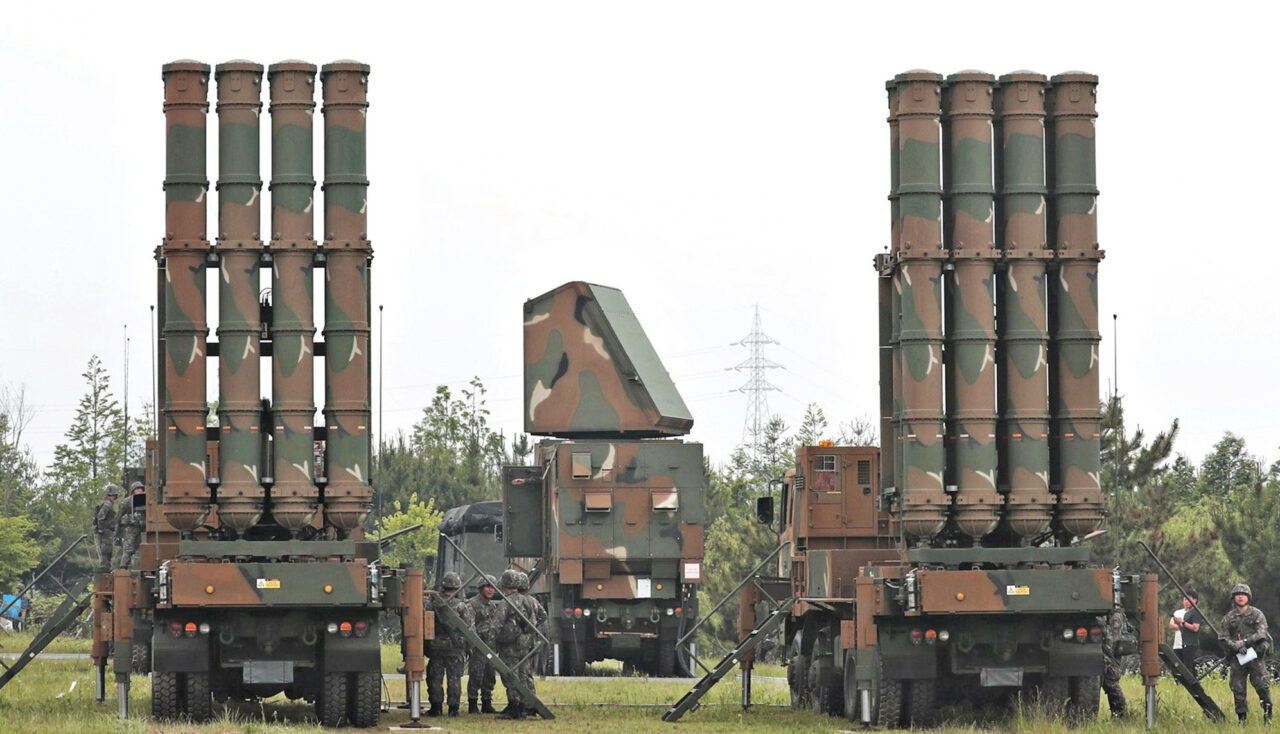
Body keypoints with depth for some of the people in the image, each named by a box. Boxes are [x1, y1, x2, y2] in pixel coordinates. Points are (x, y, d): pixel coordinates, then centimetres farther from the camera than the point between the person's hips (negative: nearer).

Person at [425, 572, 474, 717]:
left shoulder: (431, 603, -3)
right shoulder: (461, 606, -7)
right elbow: (469, 627, -5)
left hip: (435, 646, 1)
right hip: (456, 649, -1)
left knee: (435, 678, 9)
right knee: (454, 678, 6)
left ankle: (435, 706, 9)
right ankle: (453, 707, 6)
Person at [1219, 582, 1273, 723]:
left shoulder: (1257, 614, 4)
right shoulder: (1228, 618, 10)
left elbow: (1261, 633, -8)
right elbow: (1223, 638, 4)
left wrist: (1245, 642, -19)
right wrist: (1236, 647, -13)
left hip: (1255, 655, -2)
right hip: (1237, 657, 2)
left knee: (1262, 685, -10)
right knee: (1238, 689, 2)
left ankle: (1268, 715, -3)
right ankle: (1242, 717, 10)